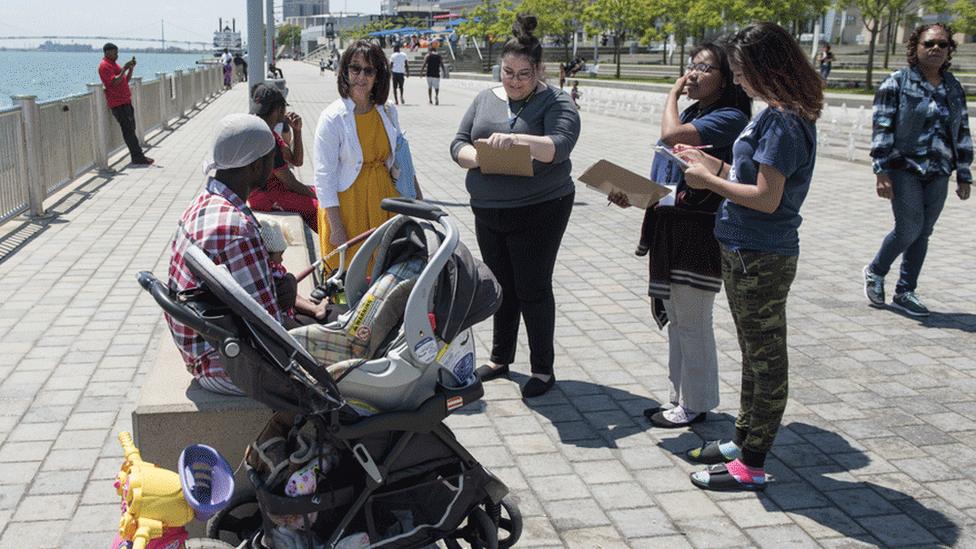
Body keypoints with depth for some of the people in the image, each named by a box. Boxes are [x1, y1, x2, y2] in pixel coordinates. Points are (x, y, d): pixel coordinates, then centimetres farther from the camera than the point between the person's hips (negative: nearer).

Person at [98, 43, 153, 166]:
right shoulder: (104, 66, -11)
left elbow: (126, 80, 20)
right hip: (118, 103, -10)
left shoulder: (113, 64, 19)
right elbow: (115, 82, -22)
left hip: (125, 101, 10)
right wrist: (124, 69, -20)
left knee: (131, 129, 11)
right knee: (128, 130, -10)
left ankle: (136, 156, 15)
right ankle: (138, 157, -10)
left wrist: (131, 68, 6)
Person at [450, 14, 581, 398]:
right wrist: (476, 157, -16)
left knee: (532, 289, 0)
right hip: (488, 210, 5)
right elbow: (458, 144, 6)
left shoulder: (556, 104, -6)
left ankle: (543, 370, 14)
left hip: (539, 211, -5)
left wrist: (516, 139, -38)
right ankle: (500, 358, 31)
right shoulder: (486, 99, 9)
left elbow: (559, 146, -23)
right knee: (500, 286, 15)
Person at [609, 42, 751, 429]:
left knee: (691, 321, 1)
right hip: (668, 228, 9)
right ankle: (682, 398, 29)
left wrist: (673, 93, -10)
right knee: (676, 319, 16)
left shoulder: (729, 117, -13)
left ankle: (694, 406, 15)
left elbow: (672, 135, -27)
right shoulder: (690, 114, 14)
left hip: (699, 233, -9)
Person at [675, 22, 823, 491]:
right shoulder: (779, 116, 9)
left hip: (760, 259, -10)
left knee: (765, 356, 1)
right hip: (747, 253, 10)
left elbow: (766, 198, -24)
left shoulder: (783, 122, -20)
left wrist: (709, 181, -15)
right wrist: (714, 166, 8)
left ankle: (752, 465, 12)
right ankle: (744, 439, 34)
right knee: (754, 353, 19)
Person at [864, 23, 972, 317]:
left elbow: (963, 135, 17)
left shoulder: (954, 88, 13)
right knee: (909, 229, -11)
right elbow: (882, 129, -8)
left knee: (923, 233, 6)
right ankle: (875, 271, 16)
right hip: (904, 169, -5)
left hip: (938, 174, 5)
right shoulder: (897, 83, -3)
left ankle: (905, 293, 17)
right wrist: (882, 171, -14)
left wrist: (964, 175, 14)